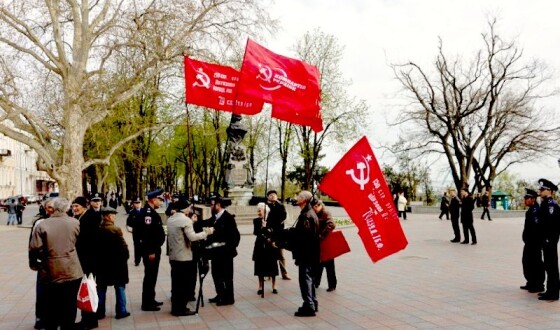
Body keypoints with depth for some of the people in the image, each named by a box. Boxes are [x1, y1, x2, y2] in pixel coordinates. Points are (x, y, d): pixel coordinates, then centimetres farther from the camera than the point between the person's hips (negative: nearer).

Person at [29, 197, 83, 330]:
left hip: (50, 273, 0)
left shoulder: (42, 225, -9)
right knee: (69, 306, 11)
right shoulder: (75, 223, -5)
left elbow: (35, 249, -11)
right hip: (72, 272, 0)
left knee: (51, 306, 14)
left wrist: (46, 256, 8)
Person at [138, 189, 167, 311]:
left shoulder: (151, 211, 14)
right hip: (150, 250, -10)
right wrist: (150, 251, -26)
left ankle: (150, 300, 27)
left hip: (154, 249, 10)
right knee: (149, 276, -3)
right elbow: (147, 233, -26)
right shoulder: (147, 212, -19)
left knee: (152, 275, 17)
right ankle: (147, 303, 5)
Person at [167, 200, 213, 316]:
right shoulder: (185, 220, -17)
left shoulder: (170, 219, 9)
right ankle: (181, 309, 8)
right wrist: (206, 232, -11)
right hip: (184, 257, -8)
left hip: (173, 256, 8)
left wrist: (191, 222, 19)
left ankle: (176, 307, 23)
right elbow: (192, 237, -20)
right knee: (184, 284, 2)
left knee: (176, 283, 15)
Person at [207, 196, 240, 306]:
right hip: (216, 252, 8)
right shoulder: (215, 217, 8)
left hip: (225, 253, -8)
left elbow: (236, 235, -16)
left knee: (227, 276, 4)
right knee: (216, 274, 16)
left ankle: (228, 298, 17)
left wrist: (231, 248, -18)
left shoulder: (228, 217, -15)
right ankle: (220, 295, 31)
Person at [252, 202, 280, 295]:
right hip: (260, 246, 1)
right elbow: (255, 232, -13)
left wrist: (274, 241, -14)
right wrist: (262, 227, -27)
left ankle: (274, 287, 19)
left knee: (272, 266, 6)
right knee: (260, 267, 5)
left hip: (271, 246, -1)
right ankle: (260, 287, 17)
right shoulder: (256, 221, -1)